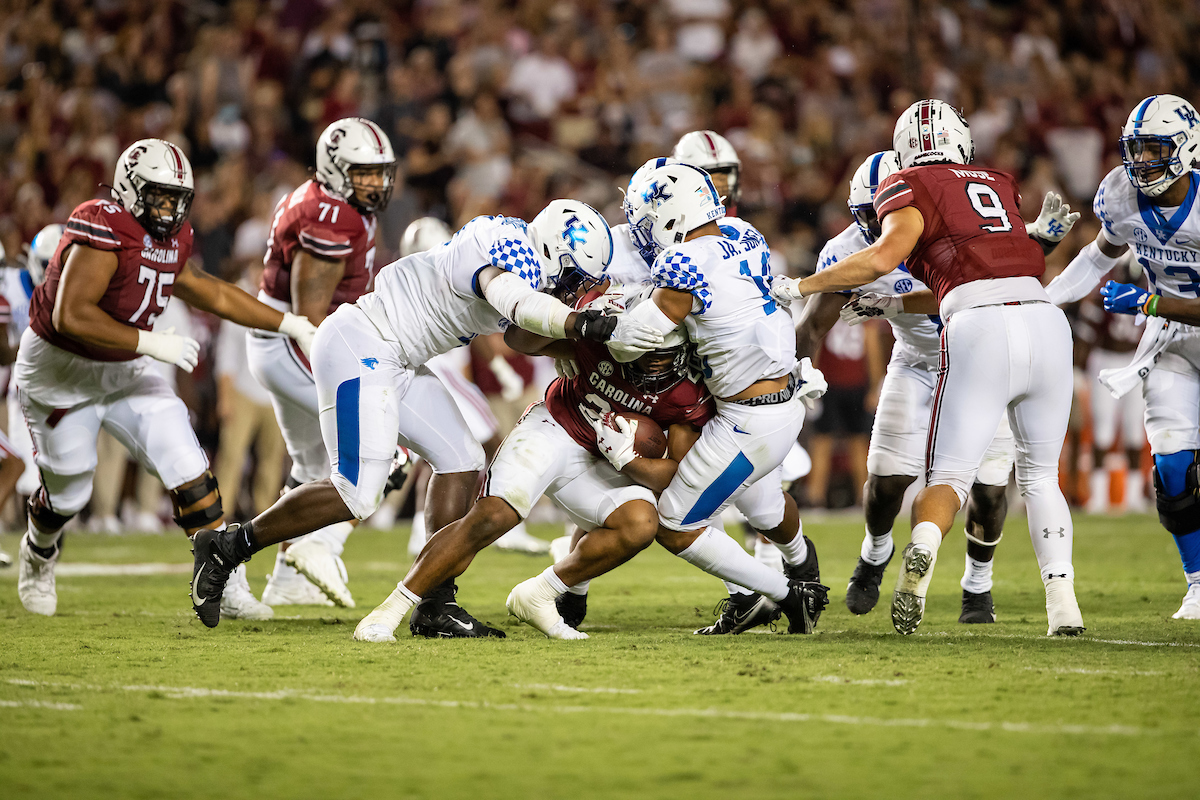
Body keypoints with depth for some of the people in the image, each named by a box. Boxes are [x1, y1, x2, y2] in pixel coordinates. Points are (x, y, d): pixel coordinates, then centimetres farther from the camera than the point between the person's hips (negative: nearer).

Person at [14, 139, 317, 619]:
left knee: (188, 469, -10)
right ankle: (39, 553, 44)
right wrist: (152, 344, -33)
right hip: (59, 372, -6)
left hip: (124, 372, 6)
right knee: (67, 492, 9)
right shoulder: (105, 229, -27)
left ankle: (225, 586, -9)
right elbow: (71, 315, -34)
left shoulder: (173, 238, -1)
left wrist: (289, 325, 14)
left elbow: (202, 291, 16)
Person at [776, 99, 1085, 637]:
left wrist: (801, 287, 1)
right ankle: (1063, 601, 5)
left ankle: (921, 552, -30)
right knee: (1039, 474, 19)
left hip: (983, 332, -4)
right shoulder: (1001, 186, 26)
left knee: (949, 476, 2)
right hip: (1048, 322, 4)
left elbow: (884, 257, -8)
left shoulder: (910, 188, 9)